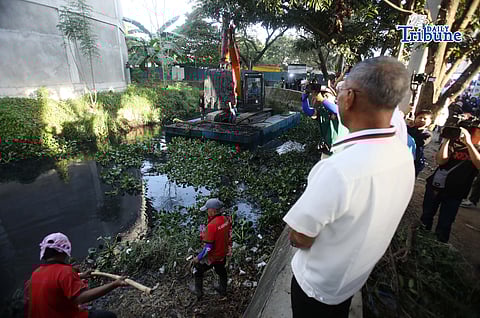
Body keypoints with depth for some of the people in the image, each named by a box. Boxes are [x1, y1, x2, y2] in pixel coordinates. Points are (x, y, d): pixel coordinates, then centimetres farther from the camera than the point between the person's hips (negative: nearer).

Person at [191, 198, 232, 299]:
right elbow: (228, 235, 1)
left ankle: (198, 291, 42)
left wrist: (198, 258, -15)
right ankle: (223, 289, 54)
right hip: (223, 254, 6)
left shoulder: (212, 225, -36)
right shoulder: (226, 219, -15)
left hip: (211, 257, -6)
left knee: (198, 270, 22)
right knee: (221, 271, 31)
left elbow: (208, 247, -30)